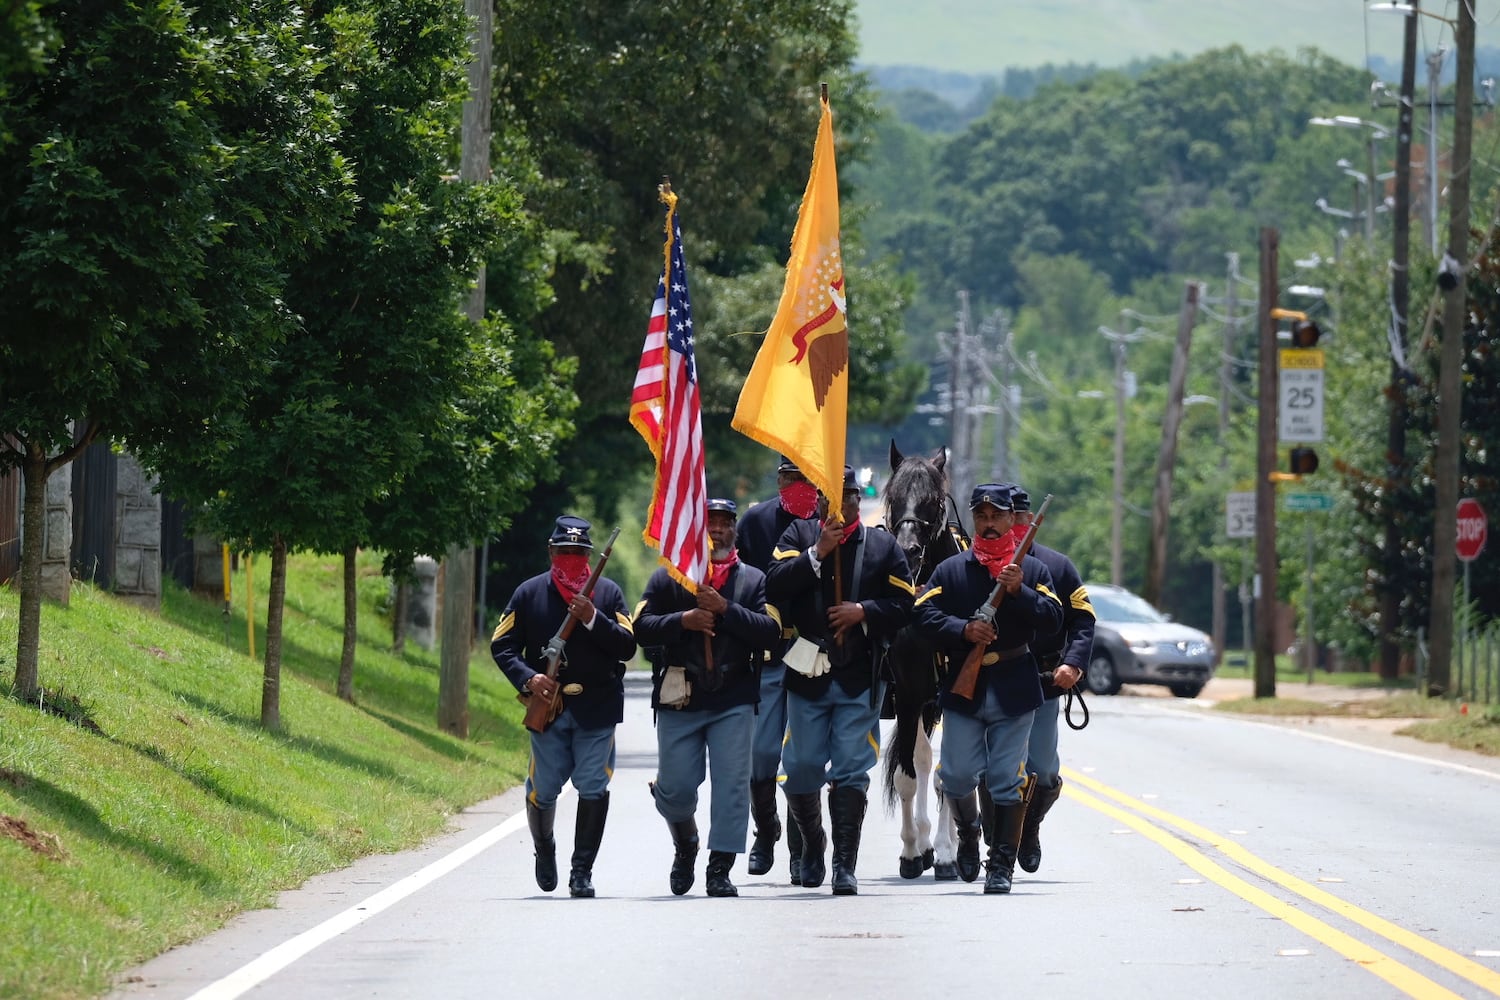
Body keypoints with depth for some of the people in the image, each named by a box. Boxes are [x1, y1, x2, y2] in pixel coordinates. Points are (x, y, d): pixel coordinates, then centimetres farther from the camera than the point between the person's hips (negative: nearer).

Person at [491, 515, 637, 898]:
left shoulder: (608, 593, 7)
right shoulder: (529, 593, 6)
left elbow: (627, 647, 0)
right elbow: (502, 646, 5)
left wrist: (593, 619, -15)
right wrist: (527, 678, -13)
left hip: (596, 709, 0)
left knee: (594, 789, -7)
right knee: (542, 791, 3)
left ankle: (582, 872, 1)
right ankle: (544, 850, 32)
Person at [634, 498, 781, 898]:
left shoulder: (753, 580, 8)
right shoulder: (667, 578, 8)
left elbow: (770, 631, -4)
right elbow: (642, 628, 1)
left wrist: (725, 610, -14)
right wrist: (683, 620, -15)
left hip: (733, 702, 0)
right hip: (678, 700, 0)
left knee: (732, 785, -7)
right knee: (675, 789, 2)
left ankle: (720, 869, -3)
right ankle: (686, 844, 32)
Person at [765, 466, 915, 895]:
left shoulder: (883, 546, 7)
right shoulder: (799, 535, 7)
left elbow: (903, 605, 3)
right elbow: (775, 587, -7)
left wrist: (865, 611, -13)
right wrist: (818, 552, -13)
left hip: (859, 678, -1)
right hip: (808, 676, 1)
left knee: (851, 773, -5)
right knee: (801, 770, 5)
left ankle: (845, 864, -4)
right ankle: (812, 845, 29)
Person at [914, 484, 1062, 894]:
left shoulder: (1032, 570, 7)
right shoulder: (950, 570, 8)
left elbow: (1052, 620, -4)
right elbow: (925, 616, -1)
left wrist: (1019, 591, -18)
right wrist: (963, 630, -16)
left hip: (1014, 691, -1)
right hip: (963, 687, 1)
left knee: (1008, 782, -2)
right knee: (957, 776, 2)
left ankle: (1002, 864, 3)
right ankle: (968, 834, 31)